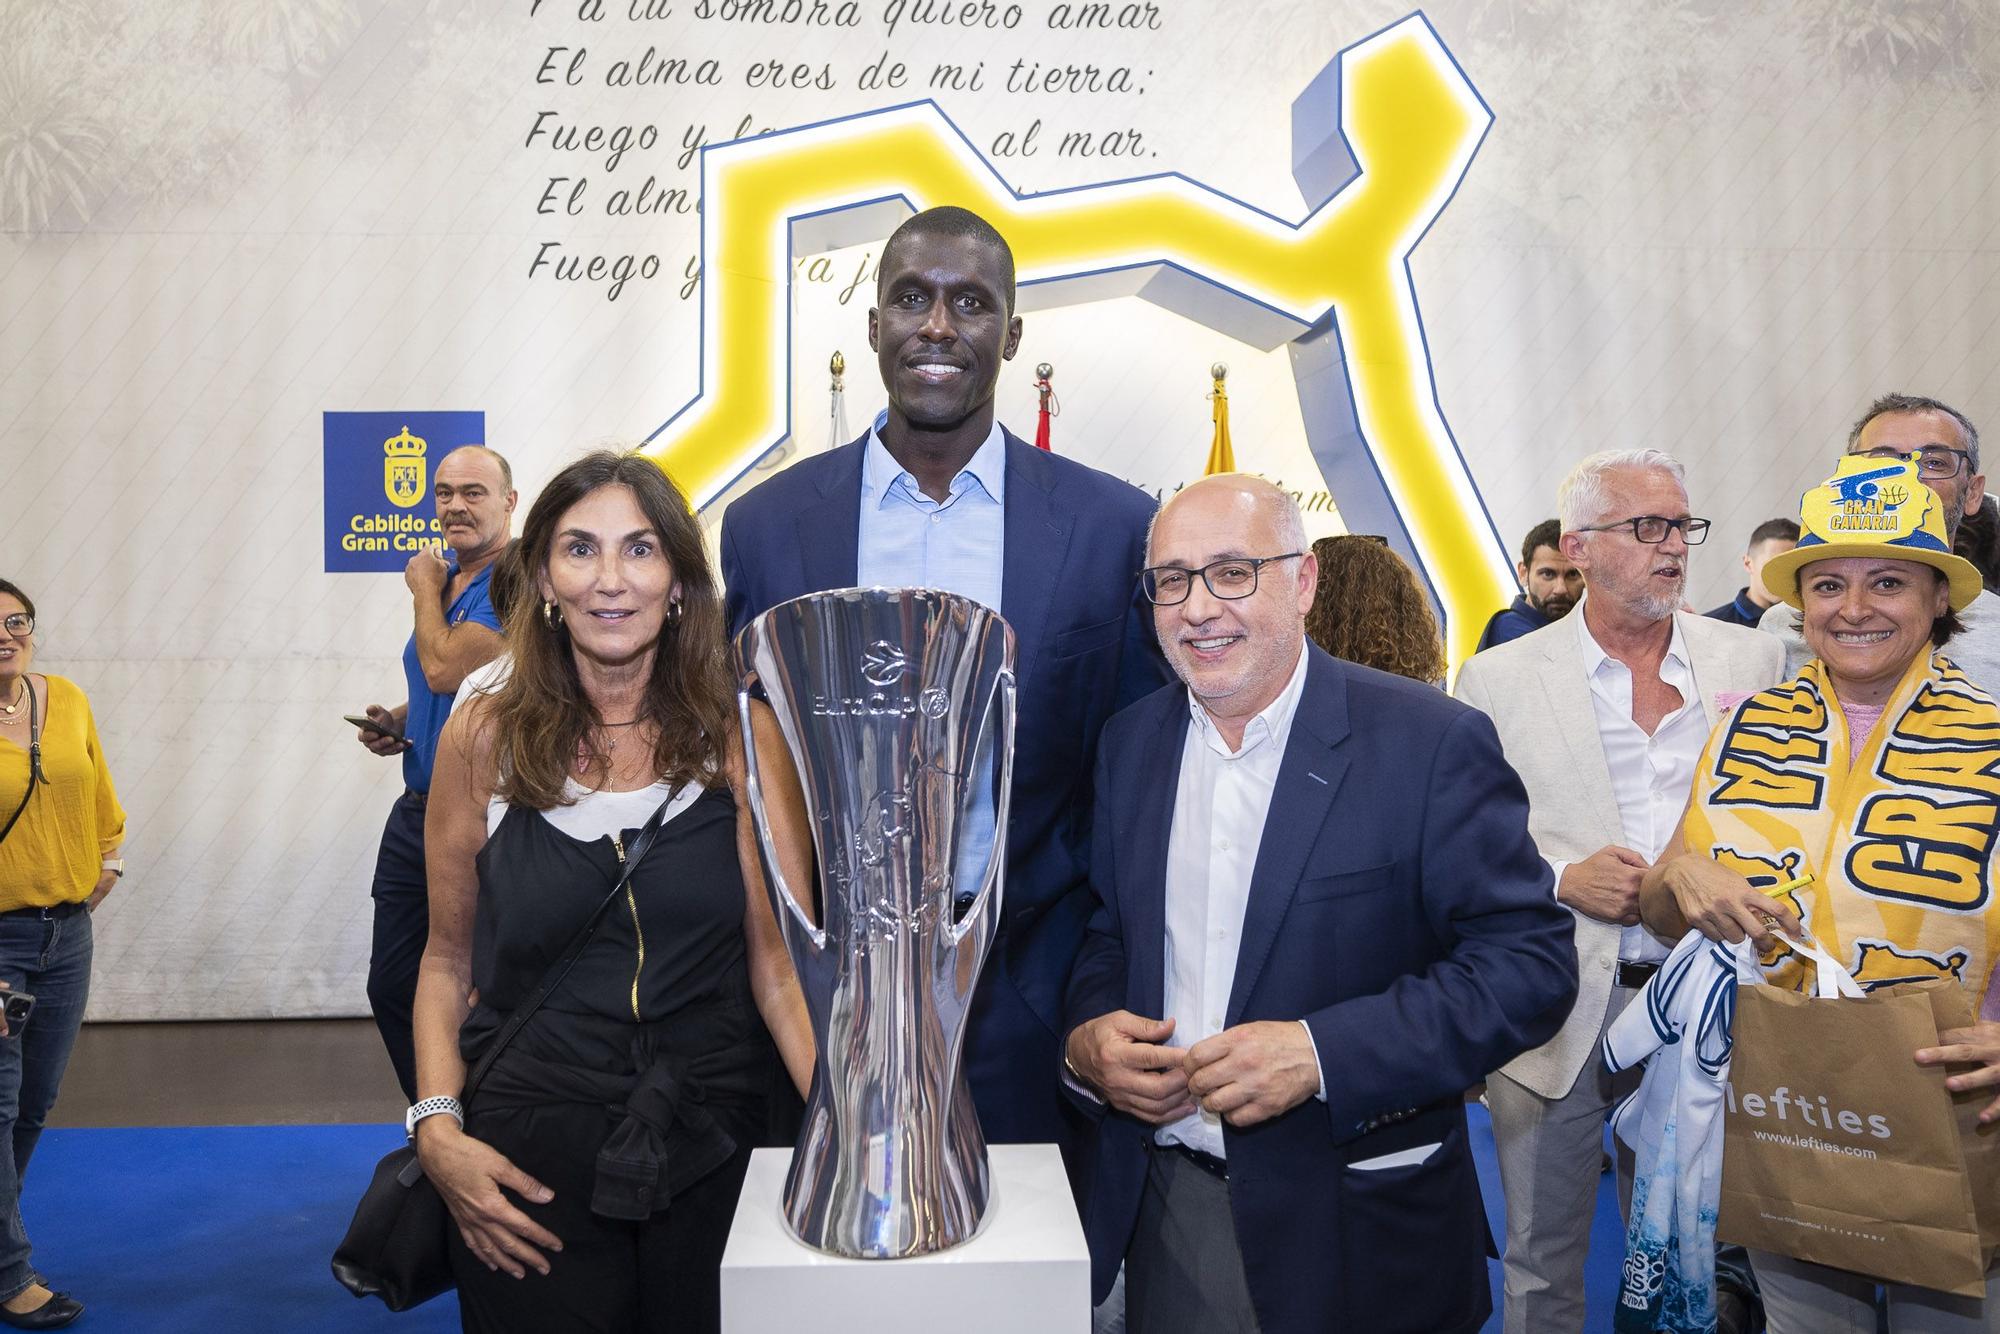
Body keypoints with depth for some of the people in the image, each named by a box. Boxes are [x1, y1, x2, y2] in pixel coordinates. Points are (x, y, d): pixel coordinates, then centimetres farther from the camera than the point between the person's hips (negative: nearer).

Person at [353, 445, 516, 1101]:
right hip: (416, 812, 9)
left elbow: (446, 670, -21)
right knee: (392, 986, 15)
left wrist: (424, 588, -5)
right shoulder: (443, 578, 13)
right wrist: (394, 721, 4)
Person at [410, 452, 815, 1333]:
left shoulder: (742, 738, -5)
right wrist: (439, 1128, -9)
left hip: (712, 1153, 0)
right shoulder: (485, 739, -3)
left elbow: (781, 958, -10)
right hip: (529, 1160, 0)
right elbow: (449, 962, 4)